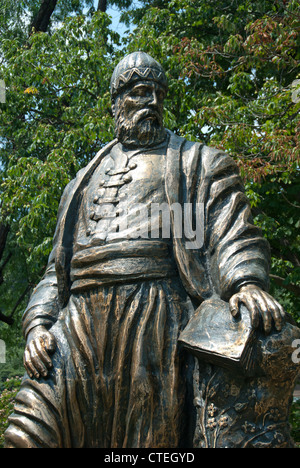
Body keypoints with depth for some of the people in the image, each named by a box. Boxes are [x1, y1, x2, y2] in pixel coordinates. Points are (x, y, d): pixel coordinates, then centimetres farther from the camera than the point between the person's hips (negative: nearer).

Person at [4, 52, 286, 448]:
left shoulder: (198, 163, 18)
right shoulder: (84, 181, 28)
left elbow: (233, 237, 3)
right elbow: (58, 268, 24)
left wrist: (247, 283, -19)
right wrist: (38, 323, 5)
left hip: (156, 316, -3)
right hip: (81, 323, 3)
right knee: (30, 434, -12)